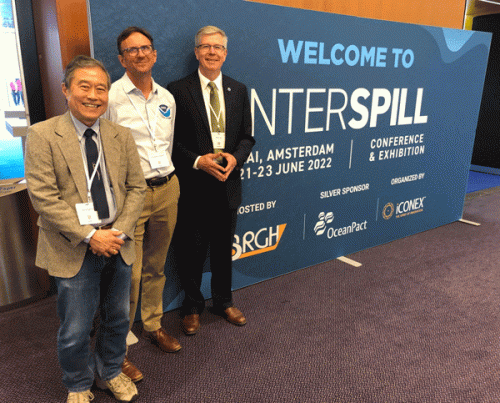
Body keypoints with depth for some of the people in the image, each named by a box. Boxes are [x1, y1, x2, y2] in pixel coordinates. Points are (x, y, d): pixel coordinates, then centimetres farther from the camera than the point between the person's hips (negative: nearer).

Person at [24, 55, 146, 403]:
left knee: (118, 319, 19)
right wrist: (89, 236, -17)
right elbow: (43, 196, -13)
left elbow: (136, 187, 4)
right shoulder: (42, 135, -8)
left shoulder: (122, 136, 4)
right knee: (75, 331, 9)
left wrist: (119, 231, -10)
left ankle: (111, 373, 45)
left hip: (117, 245, 4)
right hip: (74, 251, -3)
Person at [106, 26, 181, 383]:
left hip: (167, 189, 6)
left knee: (156, 266, 17)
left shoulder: (167, 98, 12)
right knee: (129, 273, -2)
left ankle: (153, 325, 36)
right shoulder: (111, 97, -7)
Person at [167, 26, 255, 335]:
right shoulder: (178, 90, -4)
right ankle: (192, 307, 32)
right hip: (193, 186, -3)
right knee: (192, 251, 10)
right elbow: (171, 140, -6)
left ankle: (224, 302, 38)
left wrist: (235, 157, -11)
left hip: (227, 184, 4)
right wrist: (198, 161, -19)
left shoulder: (238, 90, 8)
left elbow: (247, 137, 8)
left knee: (224, 249, 17)